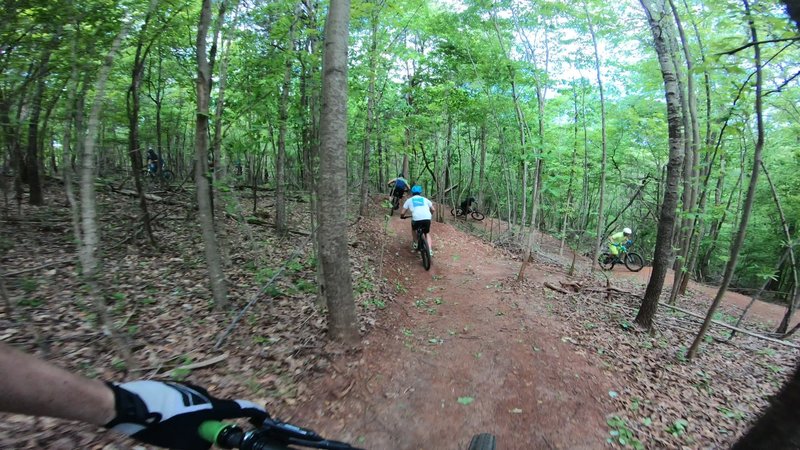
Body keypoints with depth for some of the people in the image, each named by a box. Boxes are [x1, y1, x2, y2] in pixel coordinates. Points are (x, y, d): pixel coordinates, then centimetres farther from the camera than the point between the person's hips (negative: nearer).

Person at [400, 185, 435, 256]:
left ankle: (414, 244, 33)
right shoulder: (425, 199, 24)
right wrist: (430, 215, 42)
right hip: (427, 219, 1)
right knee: (427, 234, 25)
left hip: (416, 219, -1)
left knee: (413, 229, 34)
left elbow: (402, 213, 15)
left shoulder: (409, 200, 19)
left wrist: (402, 216, 37)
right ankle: (430, 250, 8)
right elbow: (433, 210, 21)